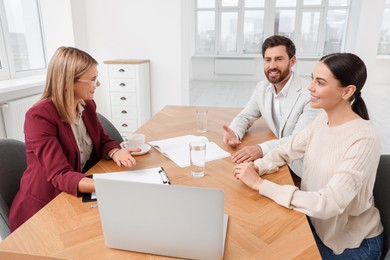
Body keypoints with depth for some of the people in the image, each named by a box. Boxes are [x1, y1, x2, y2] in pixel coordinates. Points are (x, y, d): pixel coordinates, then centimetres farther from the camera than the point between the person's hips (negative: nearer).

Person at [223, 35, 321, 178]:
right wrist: (234, 133, -16)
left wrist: (262, 149, -42)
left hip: (301, 170, -5)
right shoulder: (262, 87, -1)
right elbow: (245, 116, 7)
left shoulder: (310, 94, -20)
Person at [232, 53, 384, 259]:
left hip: (350, 243, -5)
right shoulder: (323, 120, -6)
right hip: (317, 222, 5)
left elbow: (328, 204, -34)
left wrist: (260, 184, -33)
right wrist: (257, 167, -21)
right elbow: (285, 151, 0)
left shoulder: (363, 141, -29)